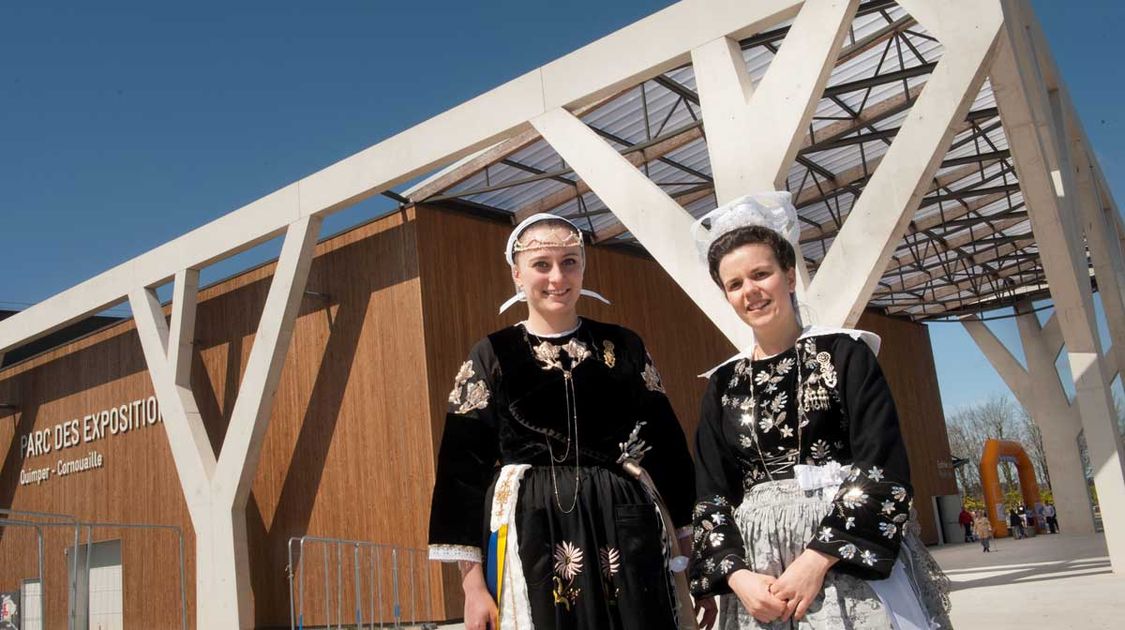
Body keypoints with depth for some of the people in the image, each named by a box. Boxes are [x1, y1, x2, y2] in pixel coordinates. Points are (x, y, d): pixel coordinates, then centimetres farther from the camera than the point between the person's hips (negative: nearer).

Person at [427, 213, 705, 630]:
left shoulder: (624, 347, 7)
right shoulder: (491, 357, 2)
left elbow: (667, 449, 9)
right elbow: (464, 468, -2)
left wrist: (687, 559, 6)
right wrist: (473, 582, -8)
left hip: (628, 534, 2)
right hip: (534, 541, -2)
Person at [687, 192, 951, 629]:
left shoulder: (845, 353, -1)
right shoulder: (722, 384, 8)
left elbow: (885, 469, -9)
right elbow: (710, 495, 6)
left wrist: (819, 559, -17)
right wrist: (736, 574, -10)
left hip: (853, 557, -2)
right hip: (757, 566, 3)